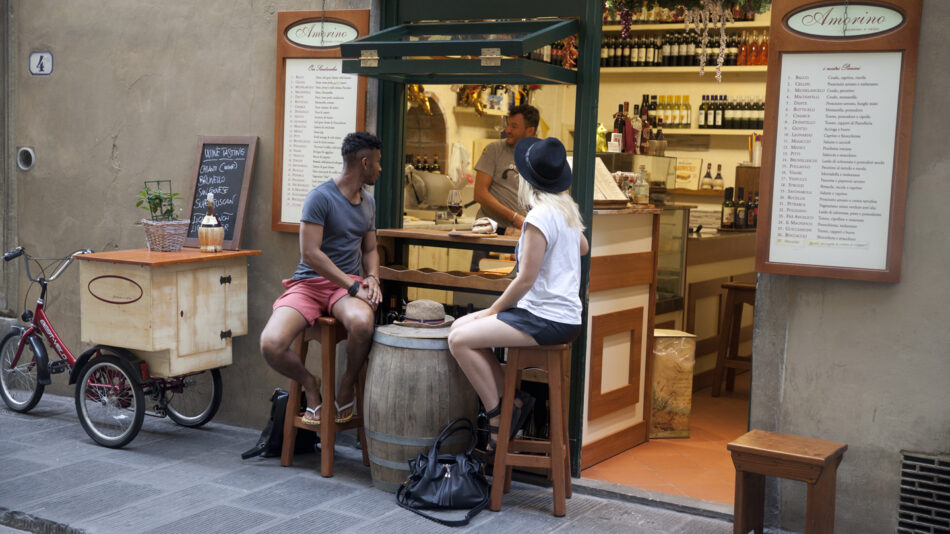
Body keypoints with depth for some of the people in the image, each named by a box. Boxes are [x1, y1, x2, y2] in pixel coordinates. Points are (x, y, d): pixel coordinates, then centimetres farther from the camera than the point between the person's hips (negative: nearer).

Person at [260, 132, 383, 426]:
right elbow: (310, 253, -15)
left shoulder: (368, 202, 16)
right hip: (309, 282, -4)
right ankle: (311, 385, 5)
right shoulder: (321, 197, -9)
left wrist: (372, 278, 2)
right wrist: (353, 287, -17)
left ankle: (347, 386, -5)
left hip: (348, 282, 4)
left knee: (362, 323, -35)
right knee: (271, 345, -29)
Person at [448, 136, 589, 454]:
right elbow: (583, 248, 32)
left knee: (460, 339, -15)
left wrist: (492, 311, -6)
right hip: (562, 315, 10)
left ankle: (498, 416, -6)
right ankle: (514, 400, 7)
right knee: (461, 325, 10)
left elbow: (526, 280, -18)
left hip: (547, 320, -10)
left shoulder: (538, 217, -17)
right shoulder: (567, 210, 10)